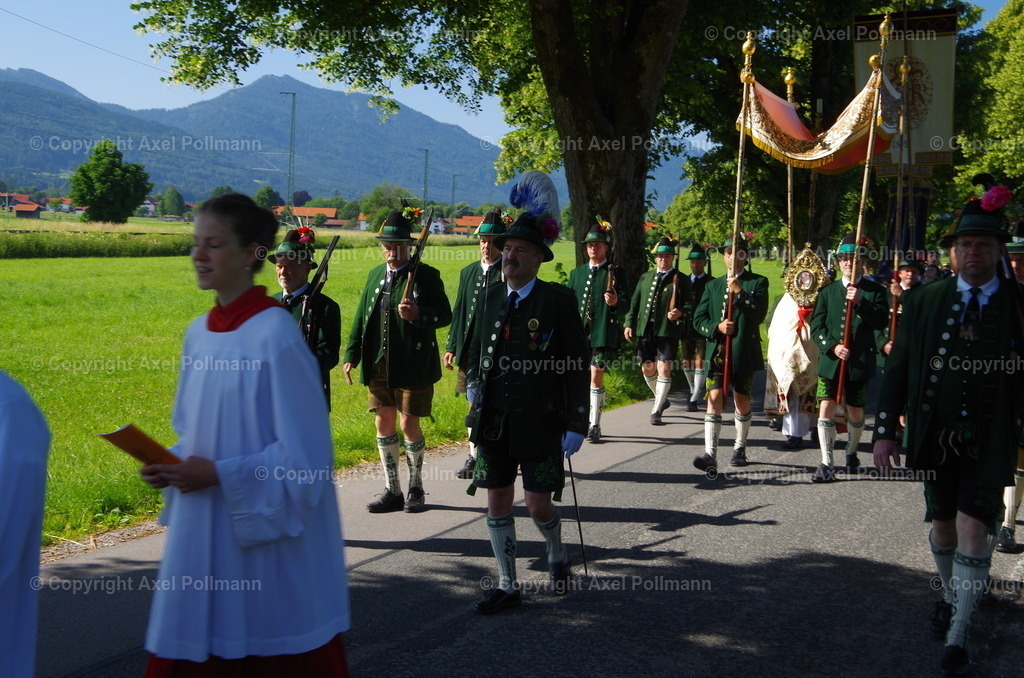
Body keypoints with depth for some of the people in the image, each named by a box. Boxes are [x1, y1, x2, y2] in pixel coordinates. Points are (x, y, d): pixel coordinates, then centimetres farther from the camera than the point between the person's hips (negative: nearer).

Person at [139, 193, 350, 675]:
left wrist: (220, 474, -17)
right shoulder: (199, 333, 8)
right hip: (201, 530, 7)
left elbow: (304, 450, -15)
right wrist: (175, 465, -1)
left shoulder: (274, 334, -15)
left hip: (264, 529, -7)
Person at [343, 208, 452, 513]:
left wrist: (419, 314, -30)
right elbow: (362, 318, 15)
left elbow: (445, 315, -11)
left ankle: (416, 487, 18)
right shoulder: (375, 275, 13)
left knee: (409, 424, -1)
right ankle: (392, 491, 18)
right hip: (379, 364, 6)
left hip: (413, 365, -5)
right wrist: (352, 356, 9)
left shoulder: (426, 275, -5)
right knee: (384, 423, 8)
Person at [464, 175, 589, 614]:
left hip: (540, 422, -5)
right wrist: (476, 406, 13)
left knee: (538, 504, -2)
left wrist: (576, 424, -10)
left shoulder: (558, 300, -7)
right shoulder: (492, 298, 8)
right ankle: (507, 586, 18)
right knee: (497, 501, 6)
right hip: (493, 422, 5)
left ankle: (557, 554, 30)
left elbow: (578, 364, -7)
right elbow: (475, 352, 18)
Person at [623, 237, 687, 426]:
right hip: (645, 330, 4)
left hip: (667, 331, -4)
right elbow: (635, 303, 16)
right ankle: (662, 399, 34)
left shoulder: (681, 280, 4)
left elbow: (689, 304, 2)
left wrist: (679, 313, -20)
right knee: (647, 369, 10)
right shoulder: (645, 277, 16)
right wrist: (629, 324, 5)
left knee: (664, 369, -10)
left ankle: (656, 410, -1)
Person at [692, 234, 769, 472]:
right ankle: (710, 454, -19)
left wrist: (739, 292, -19)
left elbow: (759, 315, -11)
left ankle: (740, 447, 30)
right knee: (715, 398, -11)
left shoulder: (757, 283, 4)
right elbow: (698, 319, 9)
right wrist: (716, 327, -11)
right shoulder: (713, 286, 13)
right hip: (718, 351, 1)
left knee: (741, 399, 10)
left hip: (744, 353, -1)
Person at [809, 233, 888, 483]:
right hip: (830, 361, 1)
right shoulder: (828, 291, 10)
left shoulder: (875, 291, 4)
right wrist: (833, 346, -11)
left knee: (856, 412, 9)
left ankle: (851, 451, 35)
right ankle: (827, 464, -5)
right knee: (826, 408, -8)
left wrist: (861, 302, -22)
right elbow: (816, 326, 5)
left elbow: (881, 322, -9)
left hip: (859, 362, -1)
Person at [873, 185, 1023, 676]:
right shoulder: (925, 301, 3)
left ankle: (957, 638, -3)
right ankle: (950, 597, 41)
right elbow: (897, 369, 4)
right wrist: (885, 431, -2)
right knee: (942, 525, 16)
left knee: (974, 529, -10)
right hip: (934, 434, 3)